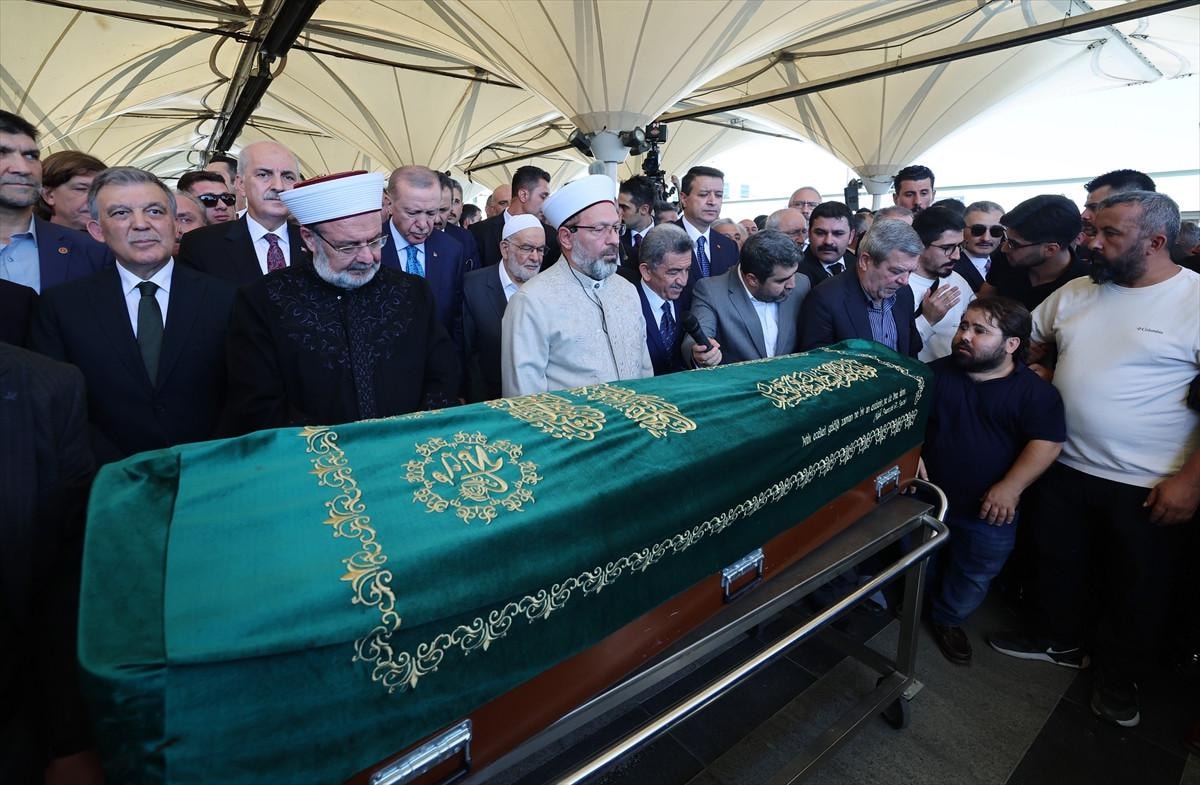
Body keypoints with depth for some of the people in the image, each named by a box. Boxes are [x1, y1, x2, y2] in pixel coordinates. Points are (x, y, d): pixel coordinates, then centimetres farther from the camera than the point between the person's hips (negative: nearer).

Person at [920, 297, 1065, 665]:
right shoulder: (934, 374, -4)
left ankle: (947, 619, 41)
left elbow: (1048, 442, -15)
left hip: (989, 512, -1)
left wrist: (1011, 487, -25)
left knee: (973, 580, 16)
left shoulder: (1036, 391, -9)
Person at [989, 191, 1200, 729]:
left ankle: (1117, 678, 37)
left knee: (1136, 588, 15)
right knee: (1059, 563, 20)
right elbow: (1030, 348, 16)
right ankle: (1059, 640, 43)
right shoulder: (1074, 293, 2)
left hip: (1148, 487, -4)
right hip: (1064, 467, 4)